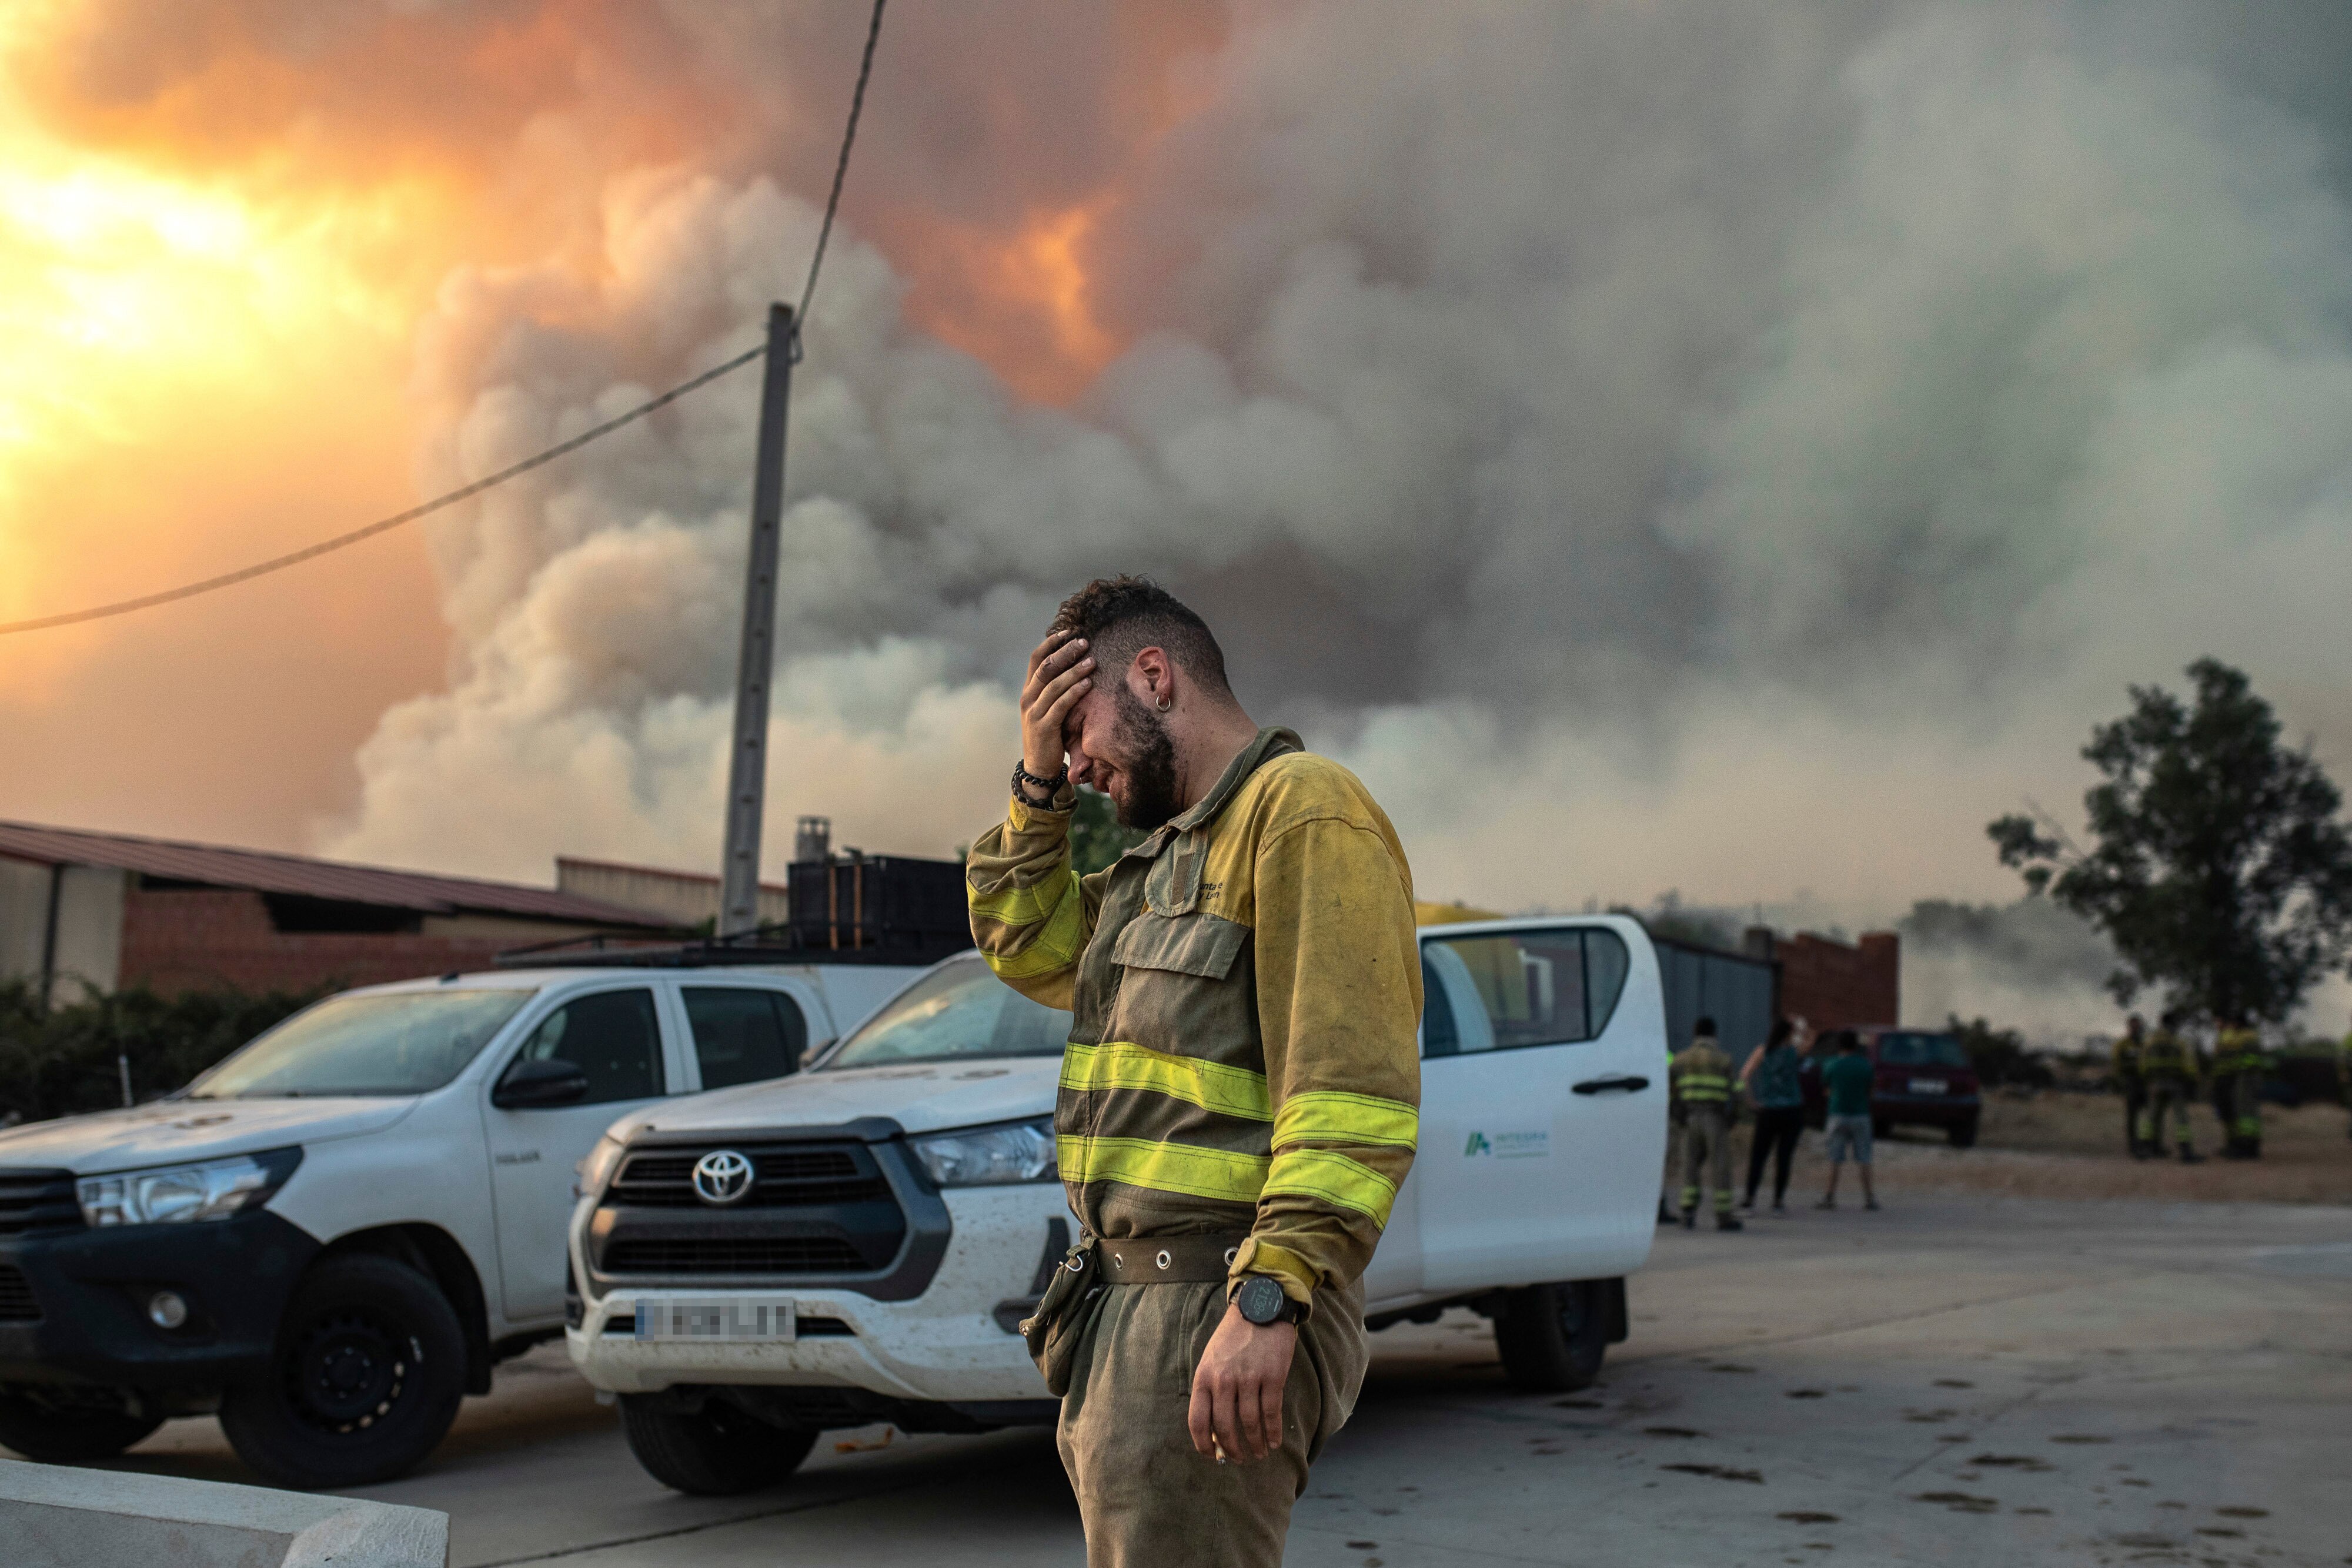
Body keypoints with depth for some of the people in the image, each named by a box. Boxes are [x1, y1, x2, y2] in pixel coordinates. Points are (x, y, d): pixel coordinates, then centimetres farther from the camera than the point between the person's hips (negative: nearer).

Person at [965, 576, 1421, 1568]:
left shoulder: (1302, 808, -11)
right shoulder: (1178, 849, 21)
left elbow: (1349, 1086, -21)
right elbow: (1030, 947, 27)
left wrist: (1269, 1300, -28)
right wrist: (1038, 784, 14)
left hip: (1214, 1319, -10)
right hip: (1124, 1306, 10)